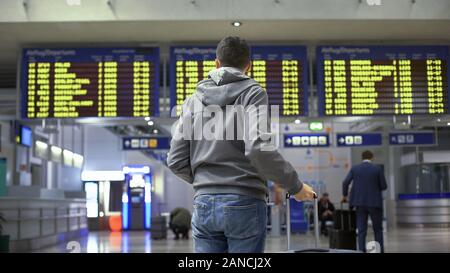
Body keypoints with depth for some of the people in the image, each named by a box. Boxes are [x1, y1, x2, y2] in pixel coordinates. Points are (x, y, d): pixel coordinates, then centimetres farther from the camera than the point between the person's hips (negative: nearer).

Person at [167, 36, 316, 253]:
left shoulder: (194, 99, 12)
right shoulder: (253, 93, -1)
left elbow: (176, 161, 8)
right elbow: (258, 148, -17)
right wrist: (295, 186, -5)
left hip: (203, 204, 4)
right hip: (244, 203, -4)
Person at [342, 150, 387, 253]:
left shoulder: (354, 168, 2)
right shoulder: (378, 169, -2)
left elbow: (345, 183, -3)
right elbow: (384, 186, -1)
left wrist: (345, 196, 13)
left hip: (360, 202, 1)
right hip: (375, 202, -1)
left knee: (361, 230, 4)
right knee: (378, 229, 11)